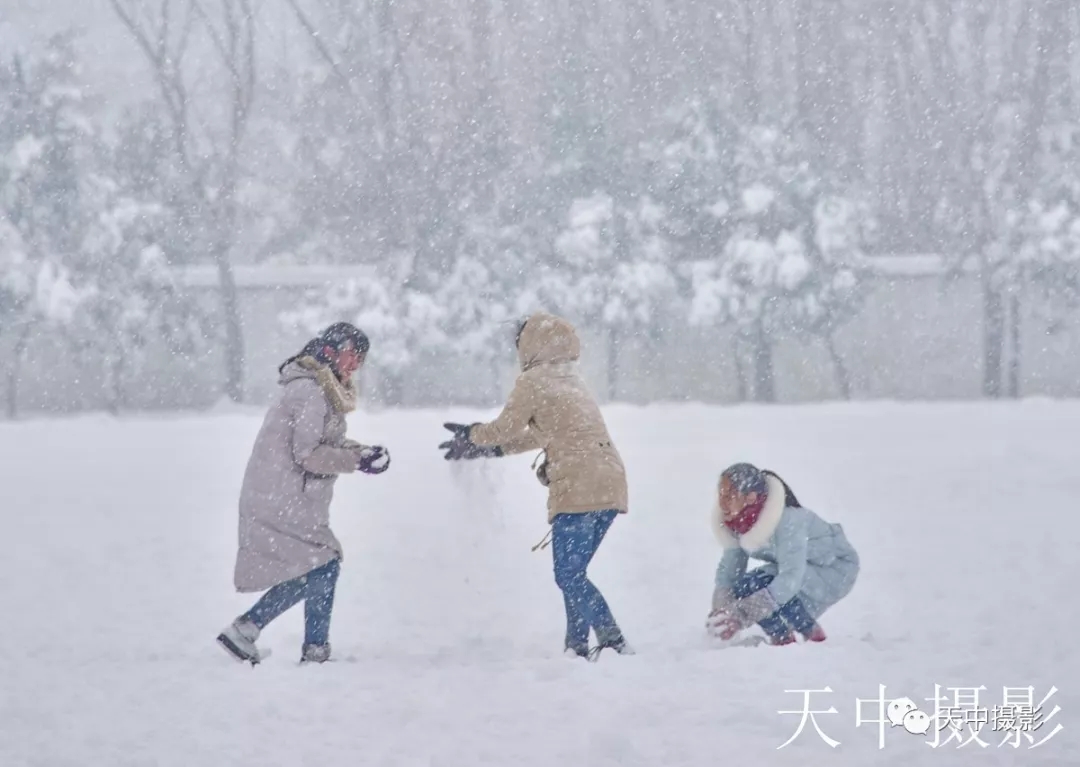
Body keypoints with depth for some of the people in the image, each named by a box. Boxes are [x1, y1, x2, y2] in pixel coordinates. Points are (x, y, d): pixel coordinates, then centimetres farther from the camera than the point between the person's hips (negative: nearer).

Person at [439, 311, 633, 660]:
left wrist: (472, 436, 25)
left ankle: (613, 642, -19)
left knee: (568, 574, -9)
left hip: (578, 486, -9)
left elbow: (506, 428, 5)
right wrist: (486, 448, 32)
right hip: (610, 485, 9)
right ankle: (577, 646, 11)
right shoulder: (571, 380, 23)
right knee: (573, 572, 14)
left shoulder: (532, 381, -2)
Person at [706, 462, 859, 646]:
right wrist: (721, 610, -30)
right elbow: (729, 567, -10)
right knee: (743, 588, -16)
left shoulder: (787, 520, -36)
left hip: (836, 568, -7)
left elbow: (791, 577, -42)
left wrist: (744, 614, -49)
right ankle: (780, 637, 7)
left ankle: (812, 632, -4)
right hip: (793, 566, 7)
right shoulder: (738, 520, -14)